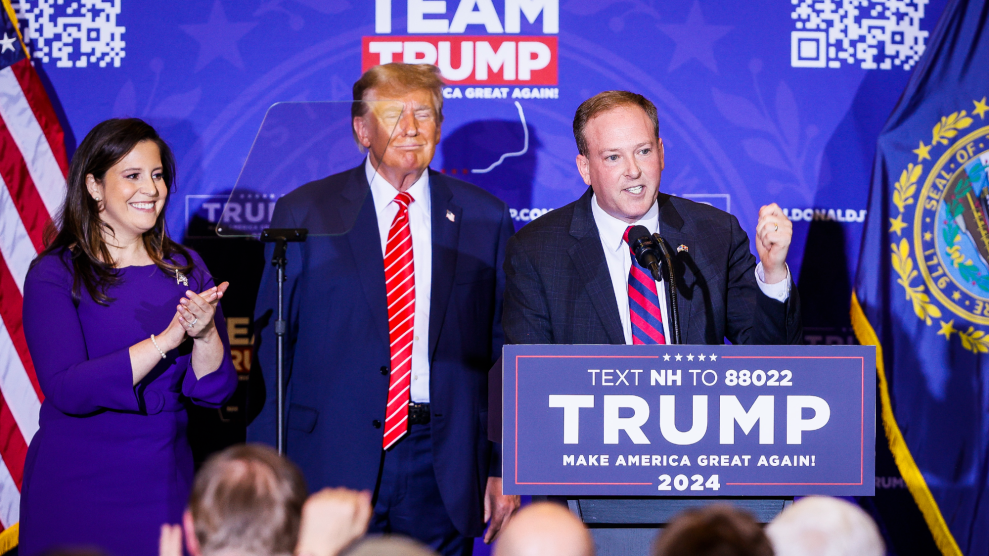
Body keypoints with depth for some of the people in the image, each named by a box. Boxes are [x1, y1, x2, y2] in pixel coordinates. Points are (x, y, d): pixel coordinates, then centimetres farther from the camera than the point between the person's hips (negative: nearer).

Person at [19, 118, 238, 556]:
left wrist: (205, 333, -19)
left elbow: (216, 390, 2)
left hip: (166, 483, 4)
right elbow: (67, 389, -19)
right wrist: (166, 339, -23)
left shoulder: (185, 268, 7)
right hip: (78, 486, -4)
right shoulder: (54, 274, -6)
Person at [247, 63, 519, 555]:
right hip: (334, 466, -1)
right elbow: (270, 347, 2)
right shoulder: (304, 214, 3)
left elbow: (503, 351, 9)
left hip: (443, 474, 2)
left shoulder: (485, 218, 8)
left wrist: (504, 467, 5)